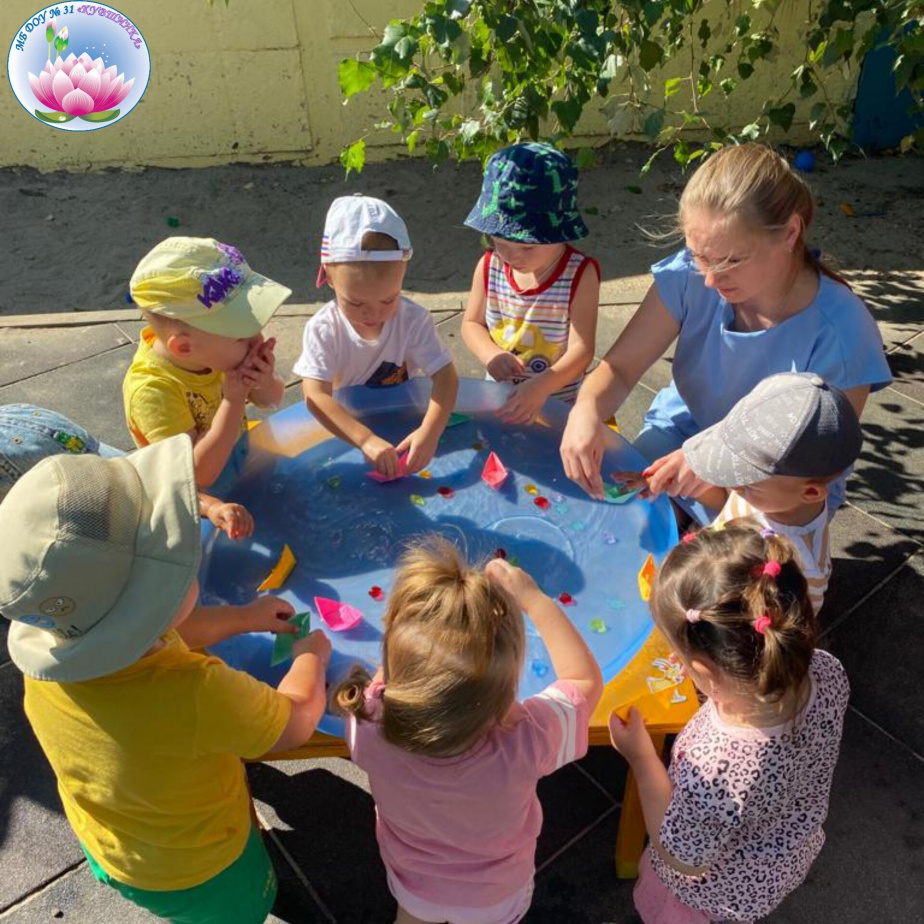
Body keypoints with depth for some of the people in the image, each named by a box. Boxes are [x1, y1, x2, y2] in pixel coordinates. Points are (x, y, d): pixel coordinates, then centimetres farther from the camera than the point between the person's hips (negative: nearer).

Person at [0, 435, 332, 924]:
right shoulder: (199, 695, -48)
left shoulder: (46, 652, -28)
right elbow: (296, 721, -25)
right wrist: (311, 655, -7)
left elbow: (168, 635, -6)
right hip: (198, 875, -5)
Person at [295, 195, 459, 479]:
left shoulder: (414, 319, -16)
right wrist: (366, 440, -46)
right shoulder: (323, 329, -19)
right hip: (346, 428, 0)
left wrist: (430, 431, -42)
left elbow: (445, 375, -22)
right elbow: (315, 395, -30)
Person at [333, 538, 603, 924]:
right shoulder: (523, 744, -45)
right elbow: (585, 680, -24)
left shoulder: (370, 724, -42)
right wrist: (533, 599, -22)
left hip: (412, 881, 1)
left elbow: (389, 674, -16)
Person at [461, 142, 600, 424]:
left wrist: (540, 388, -35)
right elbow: (471, 323, 9)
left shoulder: (580, 274, -14)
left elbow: (581, 349, -19)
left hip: (559, 404, -3)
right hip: (497, 398, 4)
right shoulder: (489, 266, -3)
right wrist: (490, 355, -13)